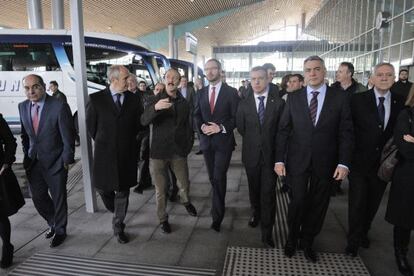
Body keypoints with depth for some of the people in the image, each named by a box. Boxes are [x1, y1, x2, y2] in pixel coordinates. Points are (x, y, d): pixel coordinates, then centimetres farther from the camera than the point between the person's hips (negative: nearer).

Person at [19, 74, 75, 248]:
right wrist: (27, 155, 9)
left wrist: (67, 160, -11)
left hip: (55, 162, -5)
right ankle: (53, 223, 41)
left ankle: (60, 231, 33)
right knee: (38, 198, 14)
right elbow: (25, 134, 12)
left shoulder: (59, 106, -18)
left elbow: (68, 137, -14)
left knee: (59, 199, 9)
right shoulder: (23, 107, 1)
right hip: (33, 162, 5)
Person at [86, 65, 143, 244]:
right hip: (104, 153, 0)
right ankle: (116, 210, 43)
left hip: (127, 153, 1)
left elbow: (139, 125, 8)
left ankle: (118, 227, 25)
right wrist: (102, 142, 7)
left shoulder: (133, 99, -1)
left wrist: (129, 141, 7)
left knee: (123, 191, 8)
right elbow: (91, 125, 3)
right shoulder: (96, 99, -5)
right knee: (102, 187, 10)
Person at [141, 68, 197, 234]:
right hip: (159, 152, -2)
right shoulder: (156, 100, -3)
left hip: (179, 152, 2)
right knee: (161, 189, 7)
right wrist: (155, 108, -37)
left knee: (184, 184, 12)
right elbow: (144, 121, -19)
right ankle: (163, 219, 27)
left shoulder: (184, 103, 4)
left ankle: (185, 201, 45)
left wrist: (188, 146, 6)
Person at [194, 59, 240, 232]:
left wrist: (221, 127, -19)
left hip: (224, 140, -4)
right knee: (212, 178, 13)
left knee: (219, 177, -10)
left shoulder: (231, 92, -3)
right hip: (206, 140, 5)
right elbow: (197, 115, 11)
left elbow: (236, 117, -6)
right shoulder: (201, 93, 10)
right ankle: (218, 206, 33)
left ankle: (217, 215, 1)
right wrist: (202, 126, -10)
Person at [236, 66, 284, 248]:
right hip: (251, 154, 2)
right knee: (254, 190, 18)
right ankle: (255, 214, 44)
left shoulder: (279, 103, -5)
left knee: (268, 194, 0)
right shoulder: (244, 105, 1)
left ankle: (267, 233, 12)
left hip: (270, 154, -2)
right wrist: (252, 142, 7)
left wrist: (272, 147, 1)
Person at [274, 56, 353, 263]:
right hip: (297, 160, 0)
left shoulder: (340, 98, 0)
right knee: (297, 201, 3)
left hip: (325, 162, 1)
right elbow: (283, 130, 1)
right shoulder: (293, 98, 1)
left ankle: (307, 241, 33)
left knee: (318, 204, 11)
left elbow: (346, 133, -1)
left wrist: (343, 163, -8)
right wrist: (279, 159, -4)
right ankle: (292, 237, 30)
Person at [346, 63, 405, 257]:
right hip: (360, 161, -3)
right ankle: (353, 240, 24)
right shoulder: (358, 100, -8)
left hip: (383, 164, 3)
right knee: (357, 203, 5)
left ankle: (363, 233, 41)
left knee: (373, 203, 18)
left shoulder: (401, 104, 0)